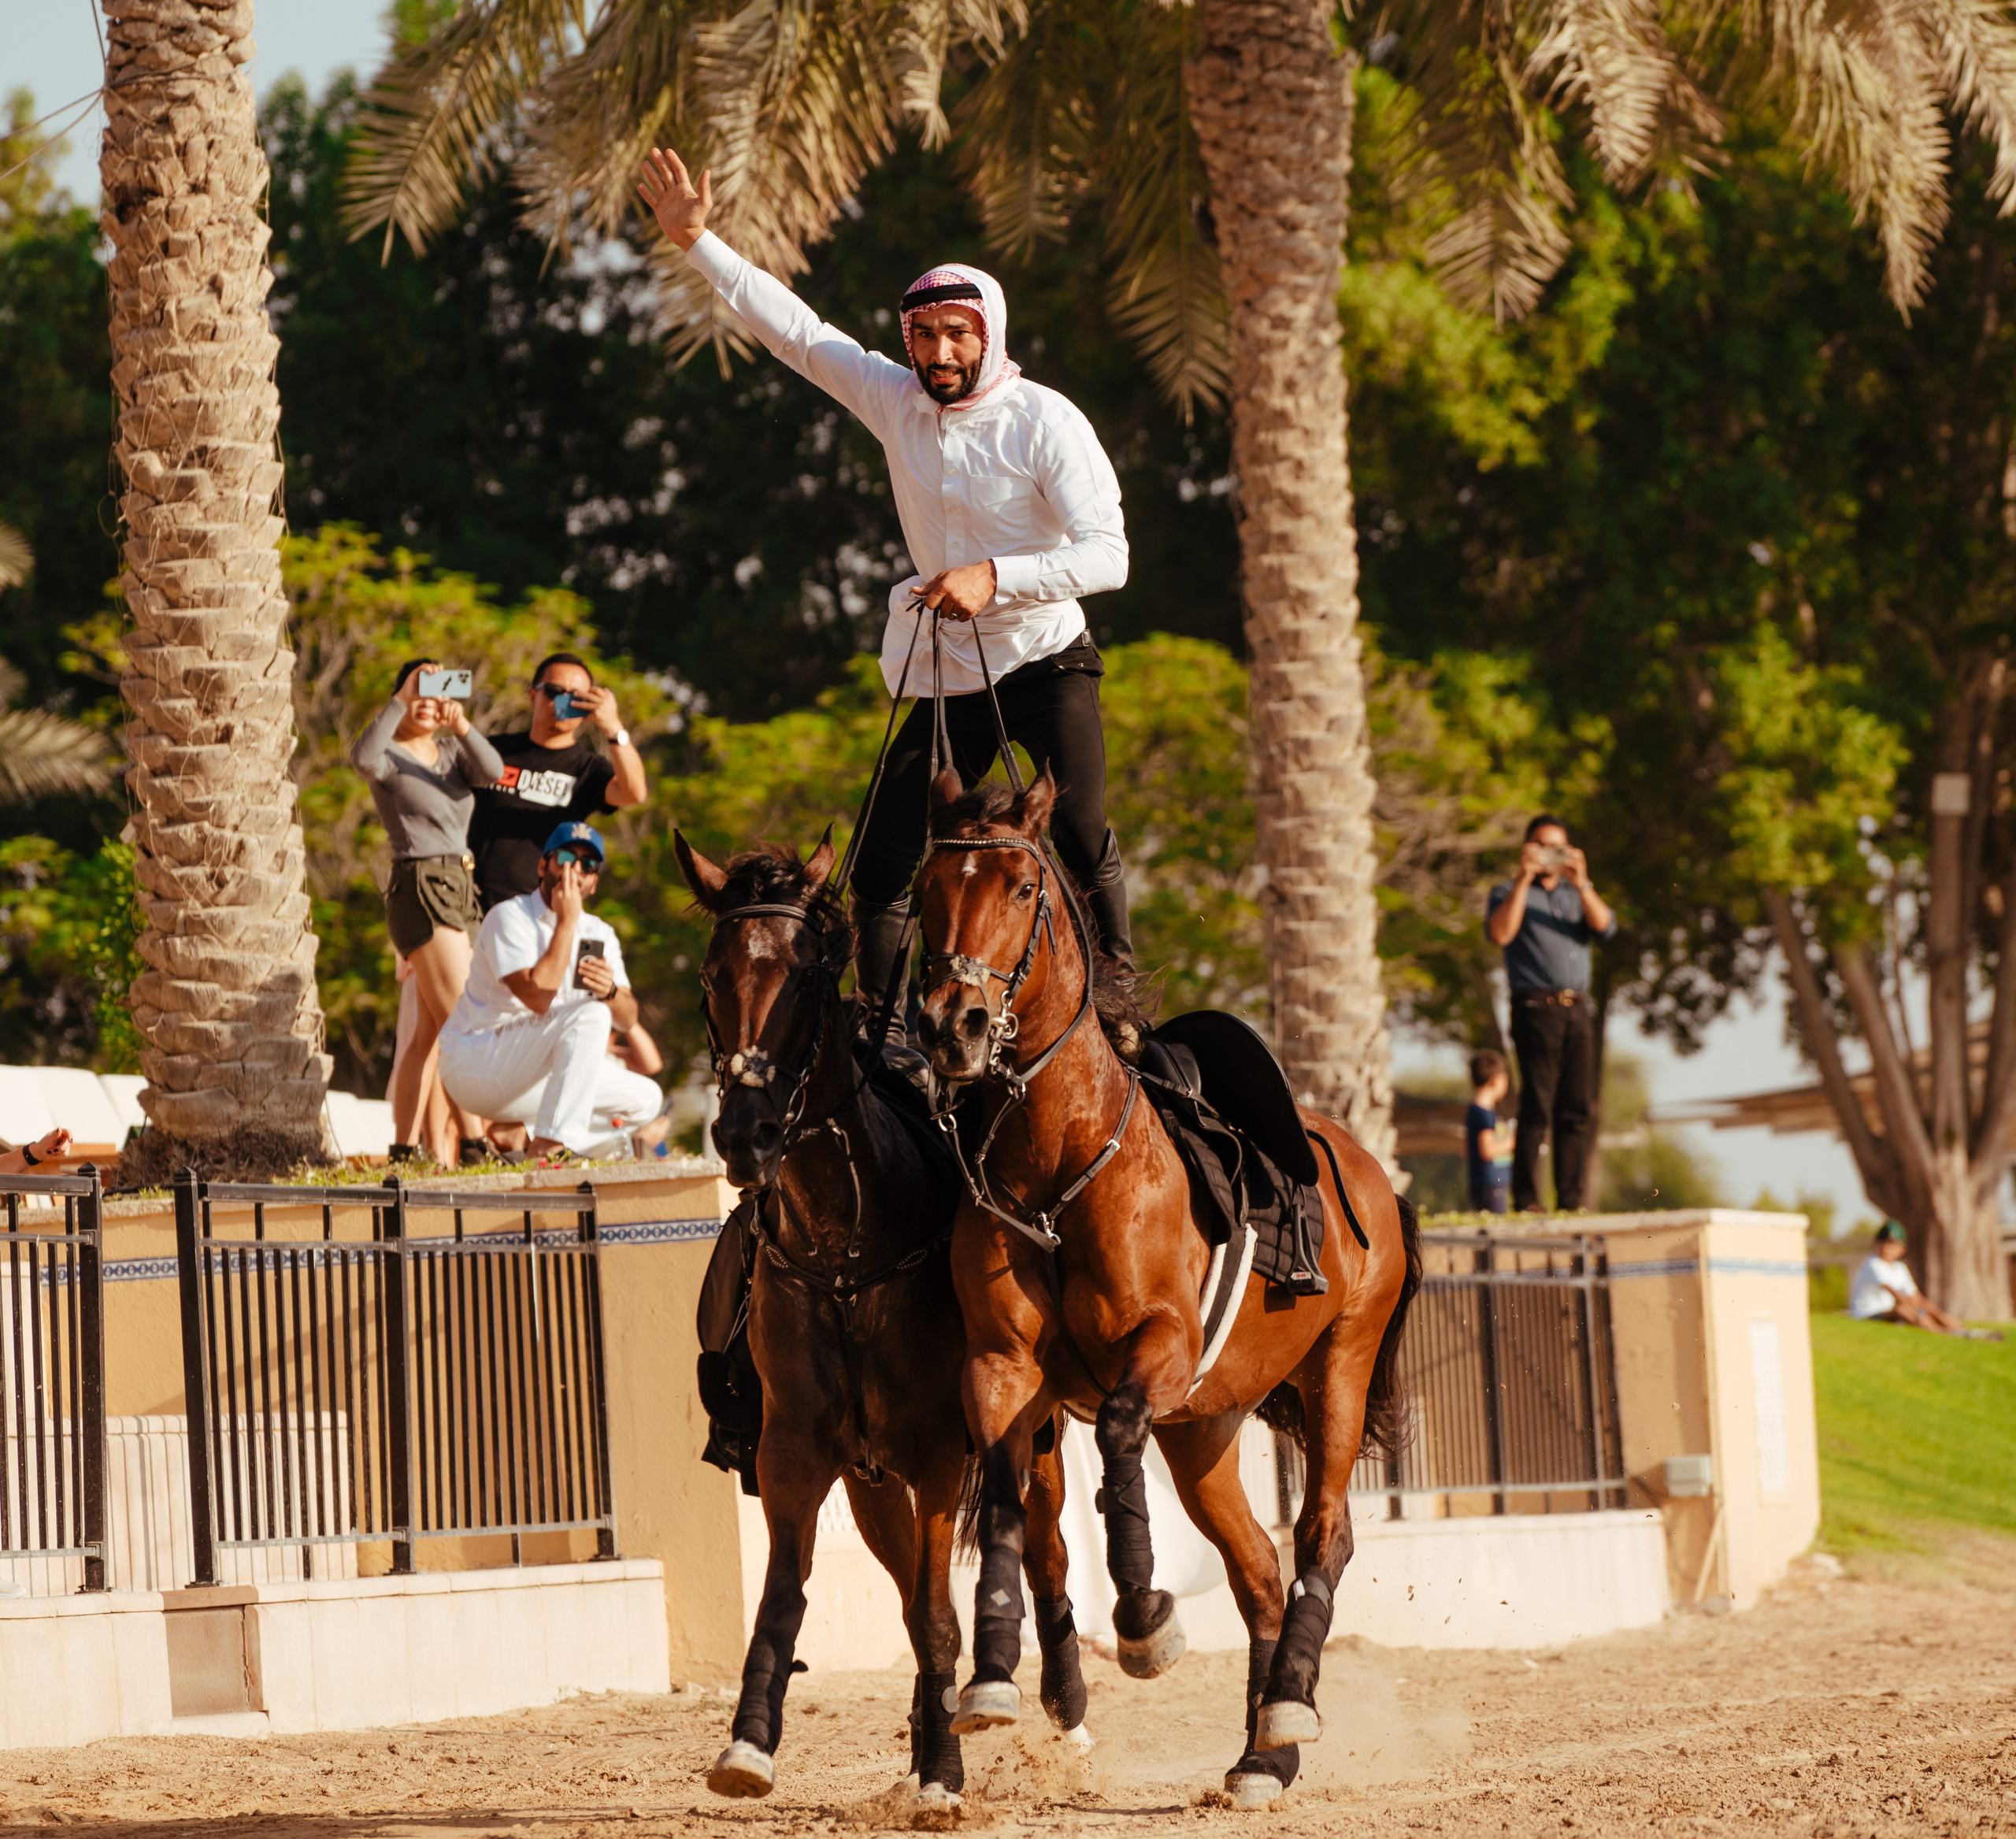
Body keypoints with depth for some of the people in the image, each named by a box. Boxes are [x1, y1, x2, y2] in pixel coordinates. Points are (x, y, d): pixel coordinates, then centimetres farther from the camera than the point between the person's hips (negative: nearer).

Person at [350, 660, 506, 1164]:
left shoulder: (451, 751, 16)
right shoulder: (390, 755, -3)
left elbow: (493, 772, -4)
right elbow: (363, 757, -27)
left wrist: (462, 727, -20)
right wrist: (402, 700, -25)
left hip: (461, 891, 8)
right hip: (419, 890, -8)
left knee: (429, 1032, 7)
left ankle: (404, 1148, 9)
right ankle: (474, 1142, -17)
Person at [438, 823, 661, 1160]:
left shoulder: (598, 934, 10)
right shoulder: (510, 917, -11)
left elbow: (628, 1020, 1)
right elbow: (537, 997, -25)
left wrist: (610, 990, -22)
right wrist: (566, 923, -19)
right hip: (471, 1070, -8)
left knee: (645, 1099, -4)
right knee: (590, 1014, -27)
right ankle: (550, 1144, -32)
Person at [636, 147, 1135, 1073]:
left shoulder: (1046, 422, -12)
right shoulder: (896, 402, 3)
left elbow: (1107, 553, -17)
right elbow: (794, 328, 9)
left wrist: (995, 577, -28)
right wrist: (697, 242, 6)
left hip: (1046, 660, -5)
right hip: (948, 675, 5)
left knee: (1081, 842, -20)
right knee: (880, 867, -1)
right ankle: (881, 1028, 5)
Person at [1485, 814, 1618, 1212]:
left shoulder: (1576, 895, 23)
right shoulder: (1509, 893, 11)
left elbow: (1605, 926, 4)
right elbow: (1500, 933, -9)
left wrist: (1581, 883, -8)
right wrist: (1524, 879, -11)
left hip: (1577, 1011, 4)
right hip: (1536, 1009, -4)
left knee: (1578, 1109, 1)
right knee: (1537, 1108, -11)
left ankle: (1571, 1202, 3)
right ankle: (1526, 1203, -12)